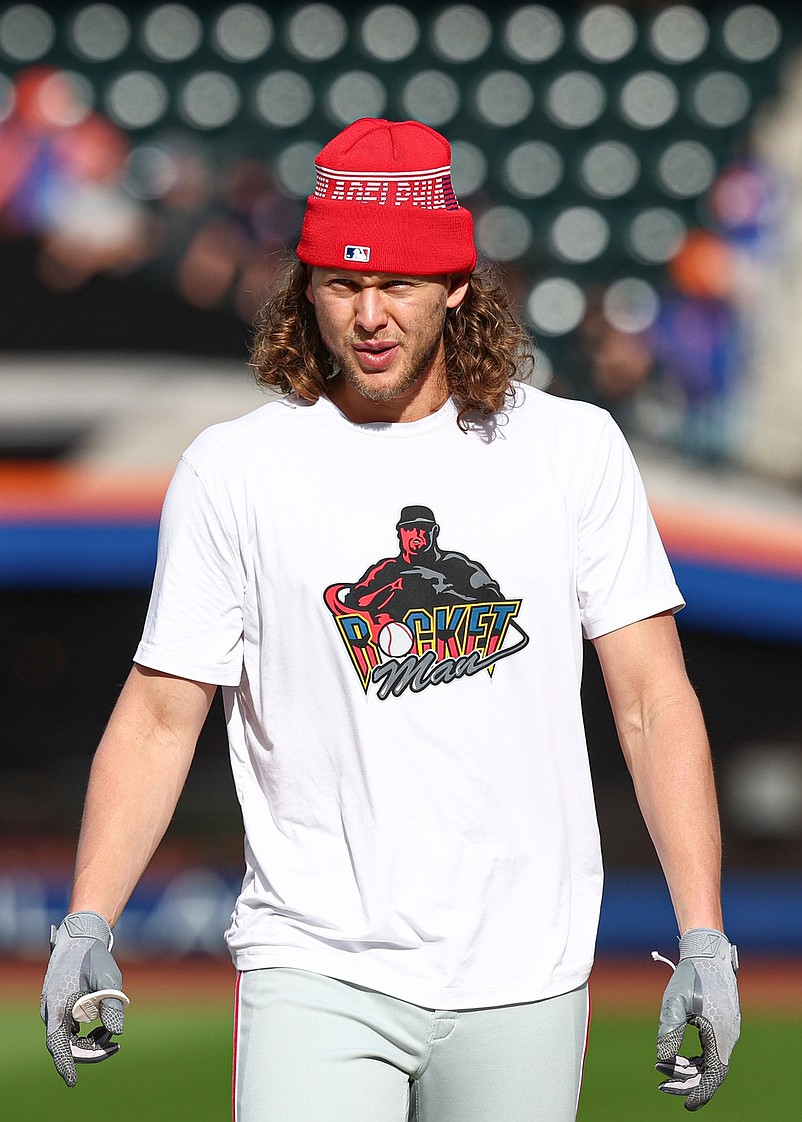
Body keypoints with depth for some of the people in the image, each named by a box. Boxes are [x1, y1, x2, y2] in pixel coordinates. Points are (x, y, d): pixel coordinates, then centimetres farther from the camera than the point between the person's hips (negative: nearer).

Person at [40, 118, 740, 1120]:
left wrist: (704, 941, -3)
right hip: (316, 970, -1)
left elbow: (652, 700, 4)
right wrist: (86, 927, -9)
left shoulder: (574, 448, 5)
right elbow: (160, 715, 3)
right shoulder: (232, 470, 2)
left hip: (524, 983, 2)